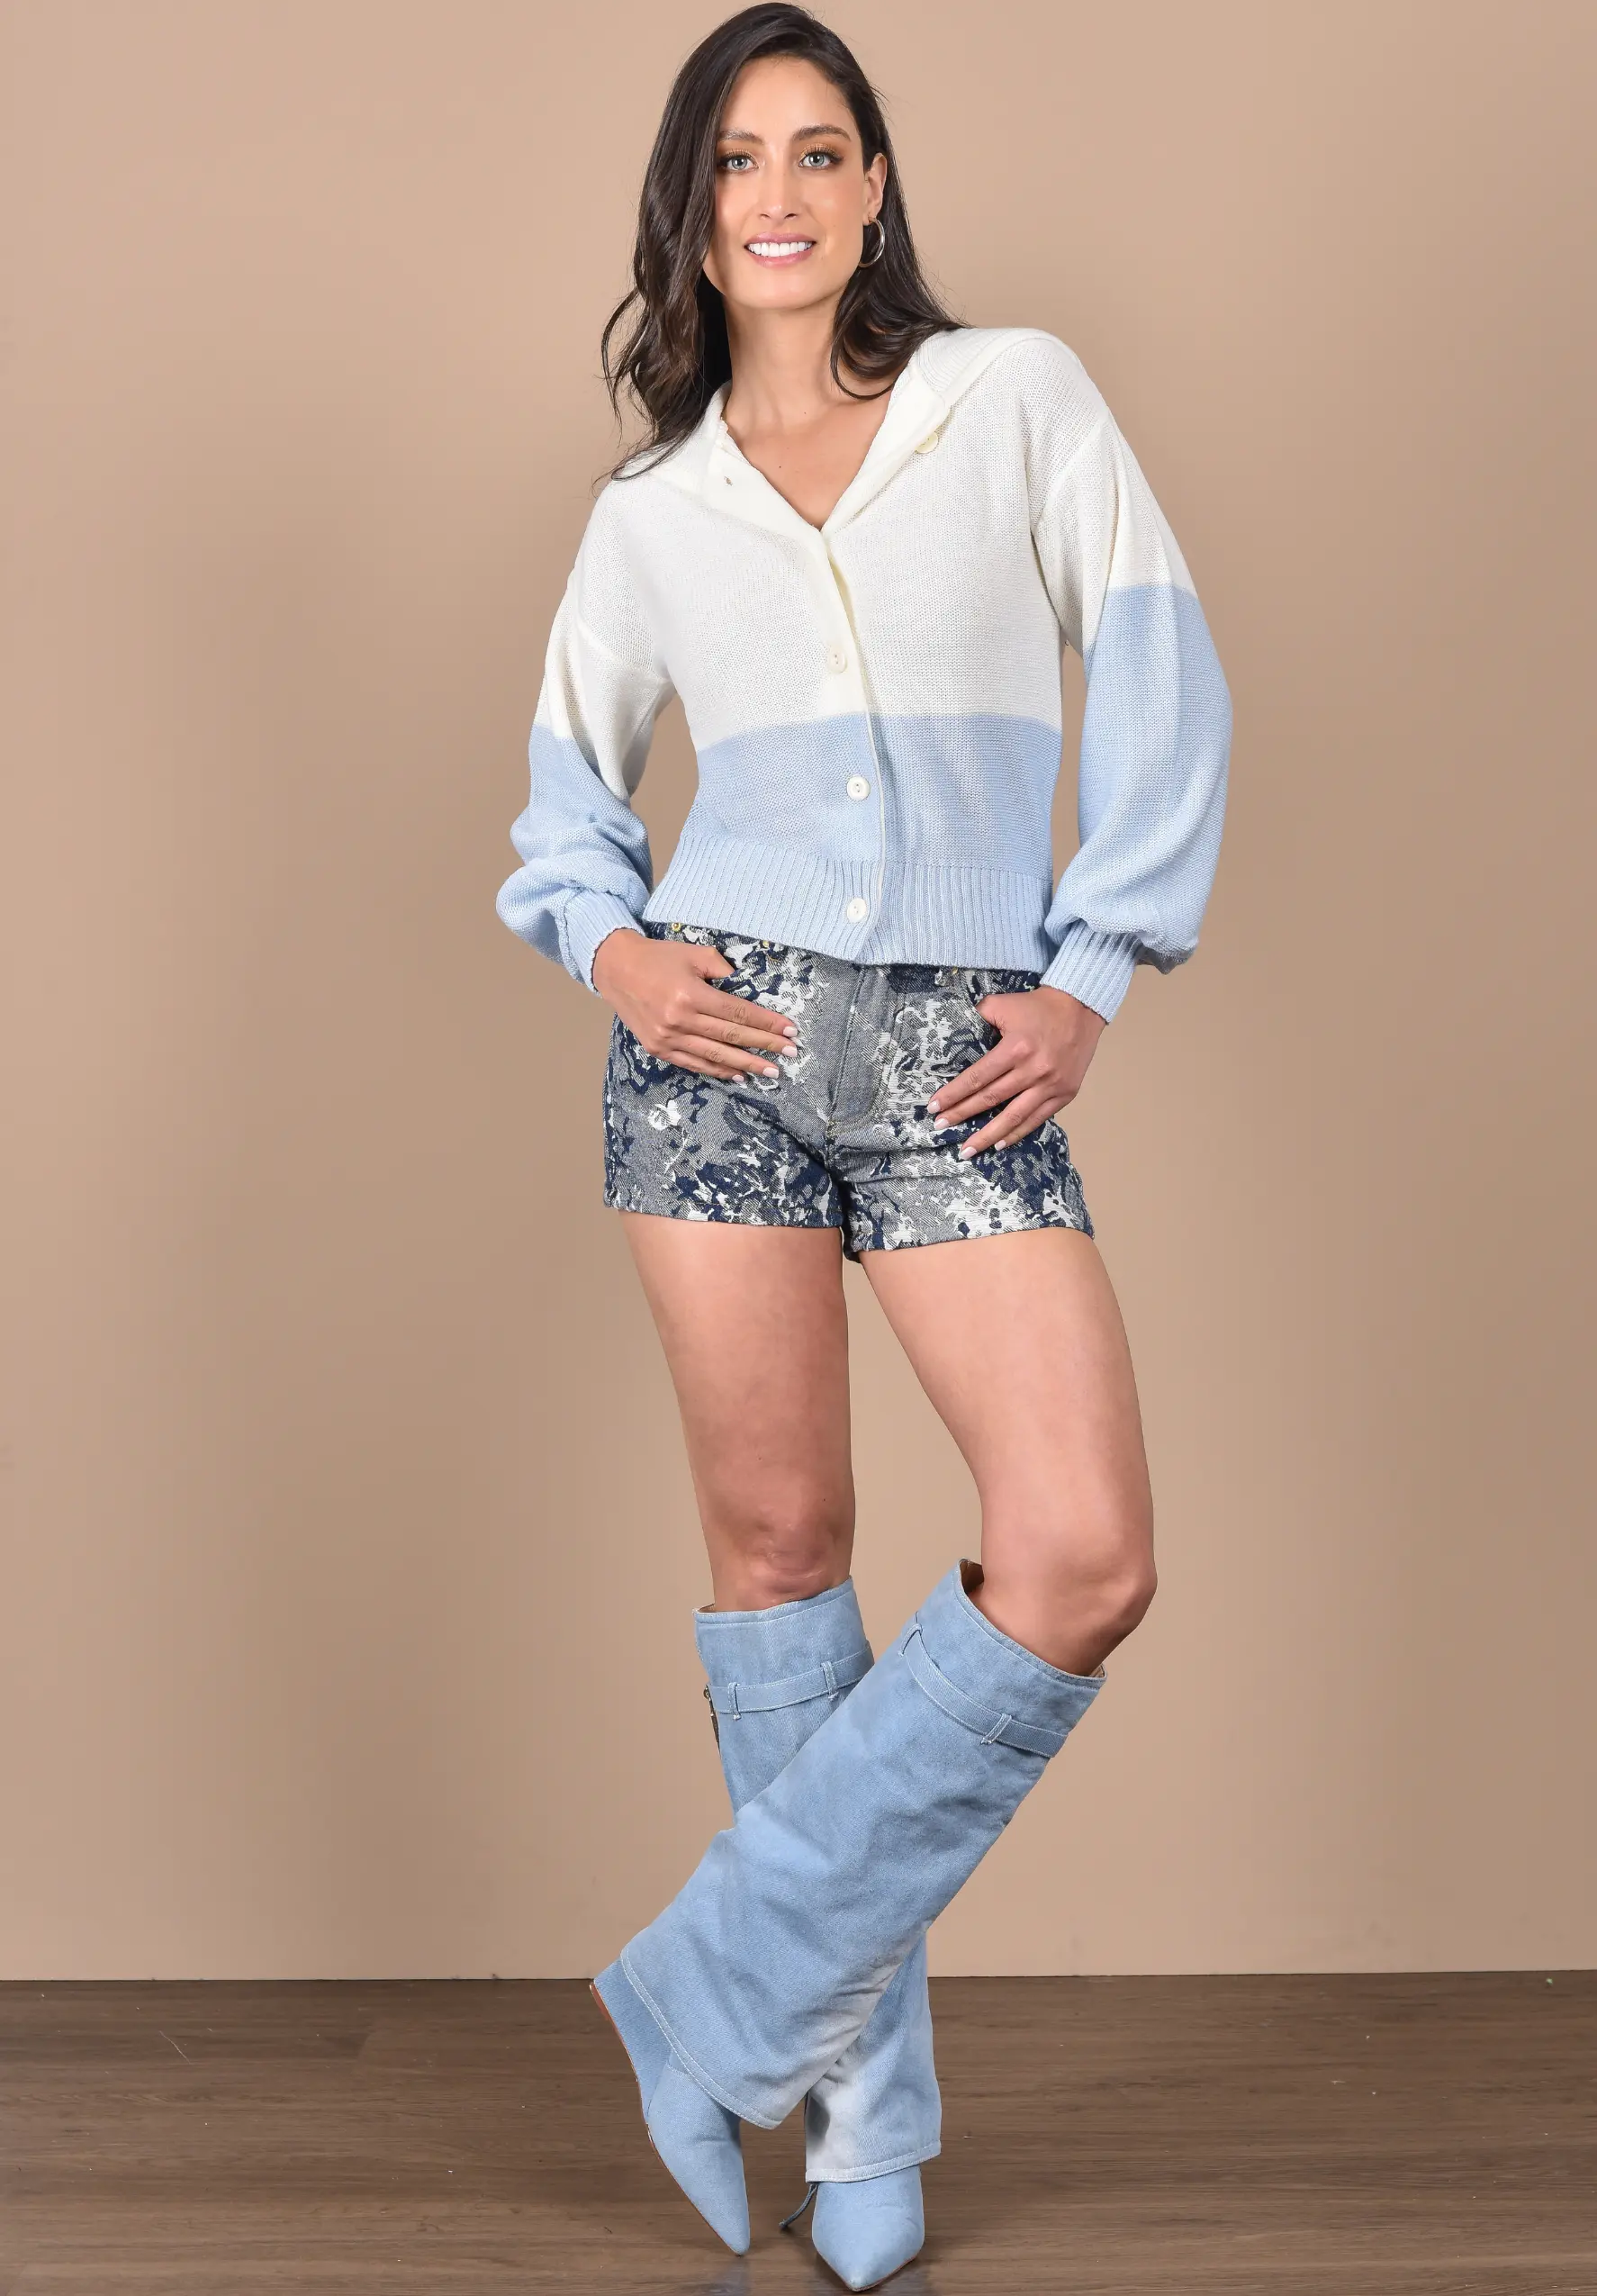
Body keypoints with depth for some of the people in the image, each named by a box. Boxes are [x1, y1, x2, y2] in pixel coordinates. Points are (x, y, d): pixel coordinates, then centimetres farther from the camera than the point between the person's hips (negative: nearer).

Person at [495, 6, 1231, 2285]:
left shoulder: (1018, 394, 7)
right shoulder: (650, 510, 11)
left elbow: (1160, 687, 5)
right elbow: (568, 781, 21)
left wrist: (1090, 975, -3)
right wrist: (609, 947, 0)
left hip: (961, 1057, -1)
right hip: (725, 1034, 1)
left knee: (1084, 1565, -13)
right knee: (781, 1540, 2)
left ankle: (725, 1997, 3)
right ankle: (862, 2094, 17)